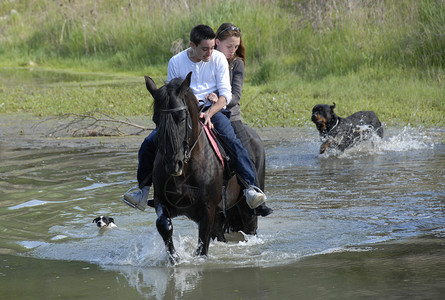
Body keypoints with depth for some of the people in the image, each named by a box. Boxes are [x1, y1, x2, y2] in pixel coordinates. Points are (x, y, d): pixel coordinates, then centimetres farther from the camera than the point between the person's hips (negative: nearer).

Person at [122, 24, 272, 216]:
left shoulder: (219, 59, -4)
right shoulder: (176, 62, -1)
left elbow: (225, 94, -7)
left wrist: (209, 114, -23)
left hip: (213, 109, -2)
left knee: (232, 141, -31)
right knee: (150, 143, -13)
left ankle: (250, 187, -30)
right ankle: (143, 190, 2)